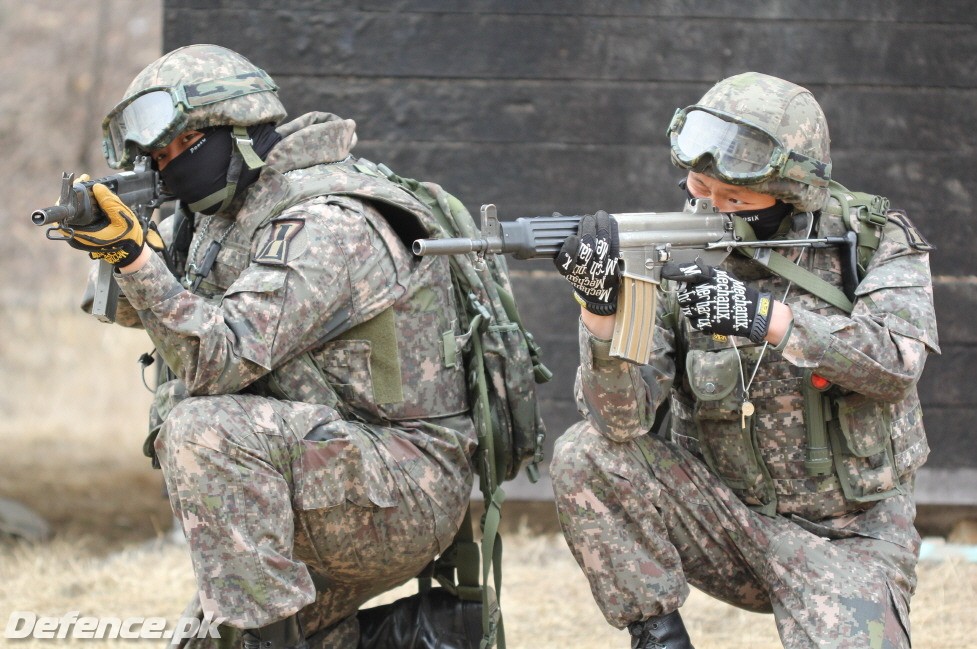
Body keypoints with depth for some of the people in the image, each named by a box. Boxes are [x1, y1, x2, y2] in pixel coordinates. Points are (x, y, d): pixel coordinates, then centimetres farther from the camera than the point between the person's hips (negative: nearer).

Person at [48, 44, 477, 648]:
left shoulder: (326, 223, -19)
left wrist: (134, 254, -33)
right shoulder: (231, 213, 11)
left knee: (205, 428, -30)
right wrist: (113, 238, -4)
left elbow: (220, 360, -28)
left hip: (405, 498, -10)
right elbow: (129, 306, 14)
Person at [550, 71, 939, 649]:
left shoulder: (873, 240, -8)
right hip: (724, 510, 3)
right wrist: (601, 307, -34)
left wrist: (761, 315, -37)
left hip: (844, 539, -2)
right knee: (586, 459, -19)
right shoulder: (677, 258, -6)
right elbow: (623, 421, -16)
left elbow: (897, 360, -27)